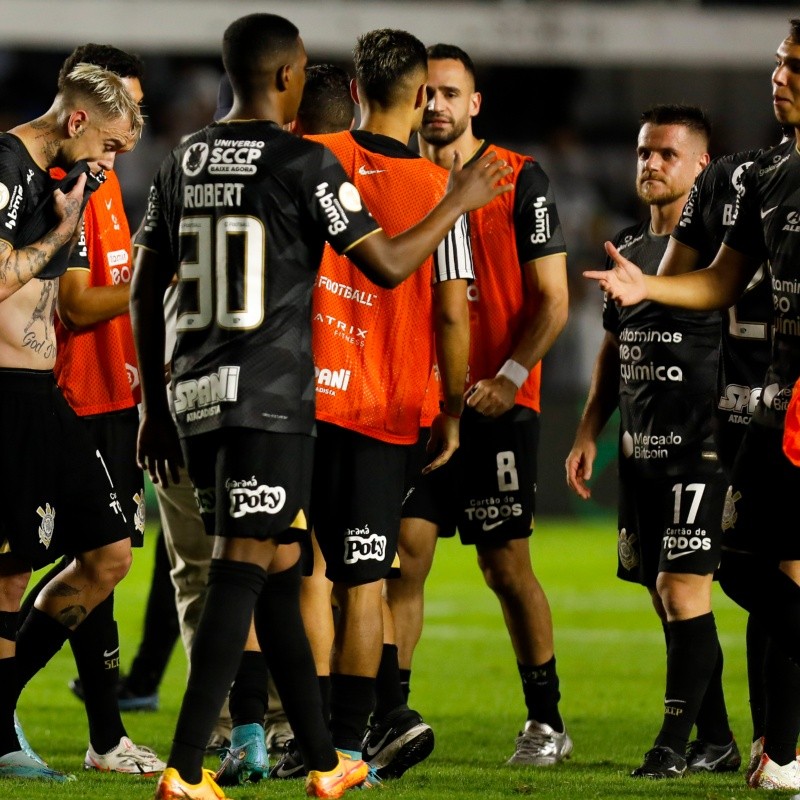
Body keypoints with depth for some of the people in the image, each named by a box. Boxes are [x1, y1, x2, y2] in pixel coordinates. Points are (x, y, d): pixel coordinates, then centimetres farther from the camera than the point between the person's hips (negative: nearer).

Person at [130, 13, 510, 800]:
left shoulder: (183, 161, 11)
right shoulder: (304, 164, -9)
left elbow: (144, 292, 13)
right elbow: (388, 265, -8)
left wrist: (153, 407, 20)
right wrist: (459, 202, 7)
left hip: (194, 393, 7)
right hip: (271, 398, -7)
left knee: (276, 570, 15)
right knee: (242, 572, -8)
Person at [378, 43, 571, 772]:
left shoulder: (520, 180, -3)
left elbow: (552, 301, -4)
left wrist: (507, 378, -16)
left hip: (496, 405, -3)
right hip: (414, 403, 3)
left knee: (506, 564, 1)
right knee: (405, 552, -6)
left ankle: (547, 720, 15)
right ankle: (386, 719, -10)